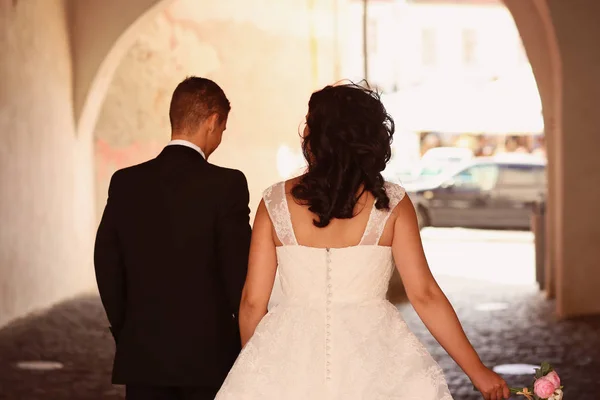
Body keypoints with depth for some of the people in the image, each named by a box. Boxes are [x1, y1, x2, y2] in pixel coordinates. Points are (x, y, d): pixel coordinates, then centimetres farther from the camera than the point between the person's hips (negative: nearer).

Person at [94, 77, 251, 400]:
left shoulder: (125, 183, 2)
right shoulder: (227, 184, -10)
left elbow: (107, 267, 5)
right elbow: (240, 272, -10)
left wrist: (127, 336, 15)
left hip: (141, 356, 4)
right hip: (208, 357, -3)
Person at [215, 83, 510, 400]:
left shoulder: (275, 203, -3)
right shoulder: (391, 204, -5)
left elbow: (253, 302, -1)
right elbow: (424, 295, -7)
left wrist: (252, 367, 15)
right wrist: (478, 372, -1)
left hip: (290, 356, 1)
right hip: (373, 363, 0)